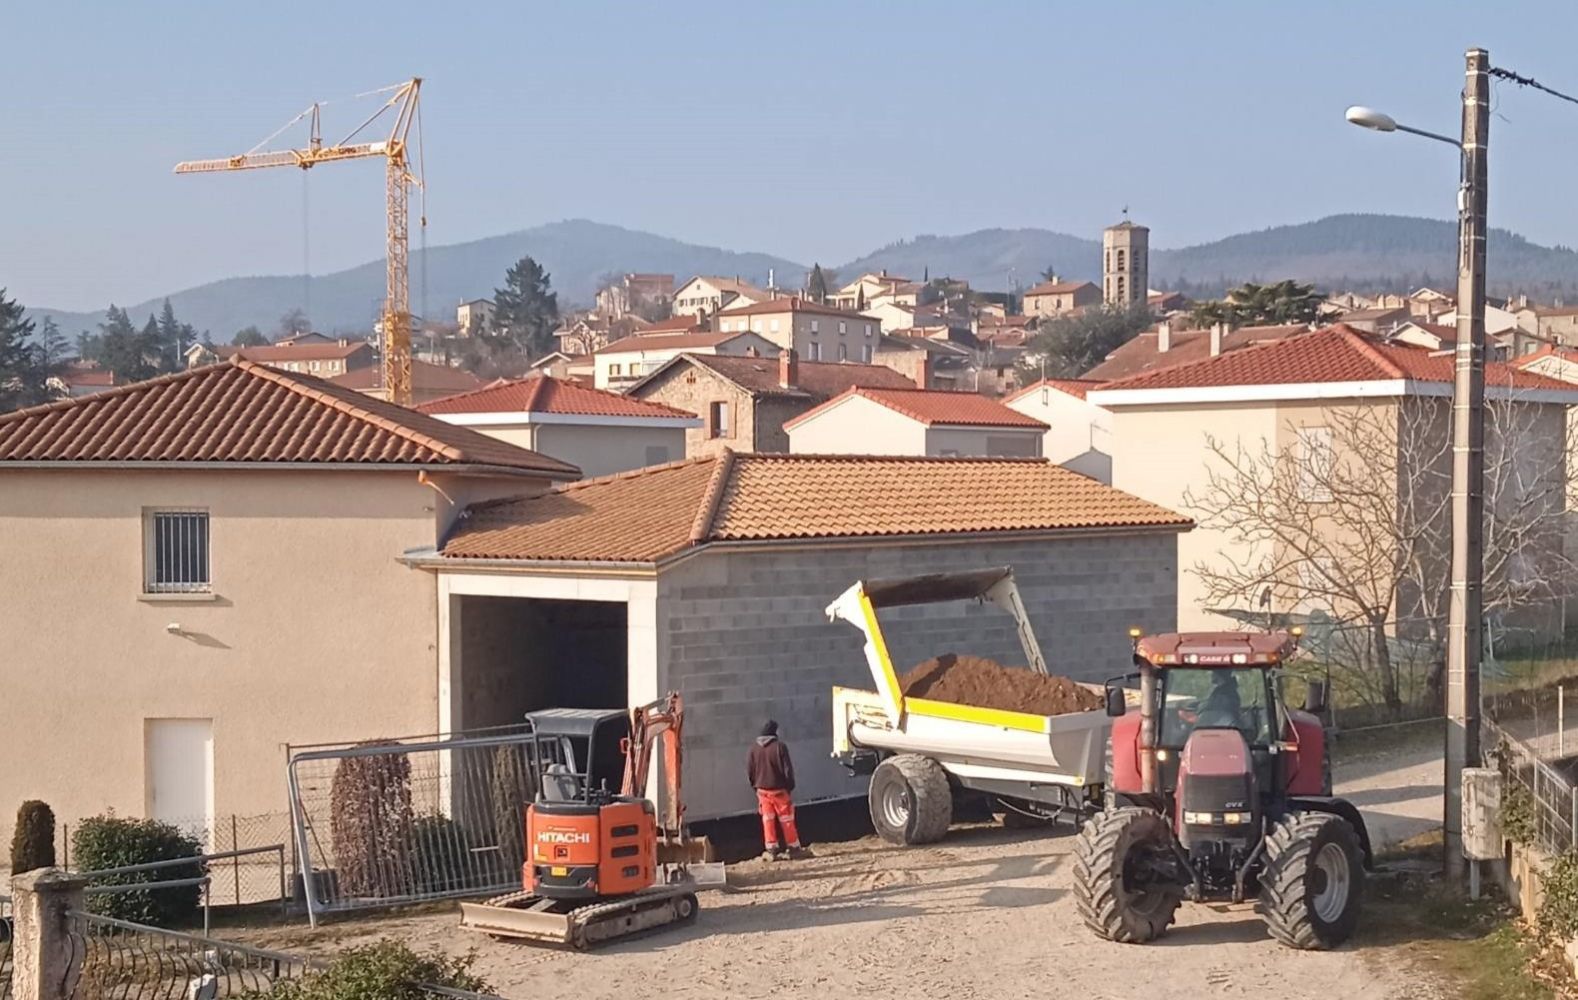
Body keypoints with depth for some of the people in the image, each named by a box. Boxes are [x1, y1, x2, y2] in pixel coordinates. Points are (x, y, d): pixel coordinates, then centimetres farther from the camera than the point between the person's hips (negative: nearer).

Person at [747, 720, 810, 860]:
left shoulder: (754, 748, -1)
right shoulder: (779, 746, -14)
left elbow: (749, 770, 4)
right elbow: (787, 769, -12)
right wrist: (790, 786, 0)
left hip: (762, 790, 4)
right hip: (779, 789, -4)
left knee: (768, 821, 9)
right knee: (787, 820, 5)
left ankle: (771, 850, 7)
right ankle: (794, 848, 9)